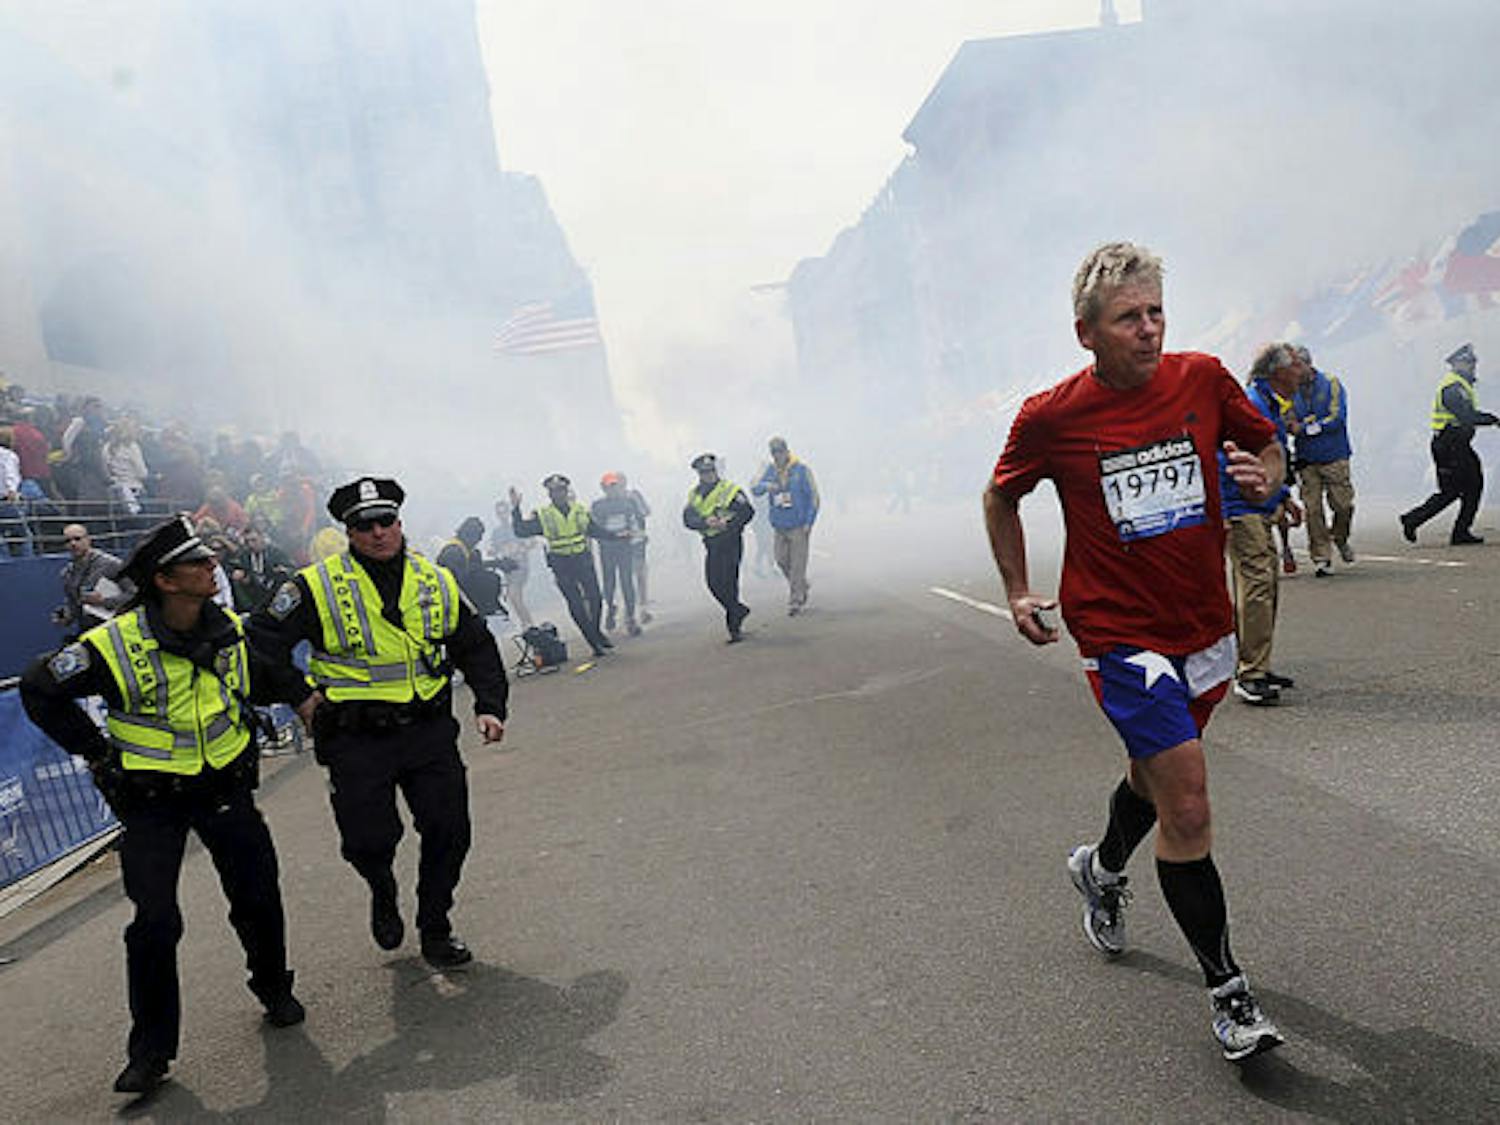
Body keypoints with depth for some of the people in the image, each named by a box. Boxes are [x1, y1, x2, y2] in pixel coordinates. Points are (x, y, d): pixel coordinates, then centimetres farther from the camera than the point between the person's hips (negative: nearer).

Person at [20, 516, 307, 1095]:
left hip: (225, 788, 3)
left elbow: (264, 681, 18)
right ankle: (151, 1048, 14)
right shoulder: (115, 645, -18)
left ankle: (274, 988, 34)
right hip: (150, 800, -3)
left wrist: (306, 690, 3)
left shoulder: (232, 633, -3)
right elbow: (40, 690, -5)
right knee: (155, 923, -3)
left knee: (258, 899, 7)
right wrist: (97, 750, -5)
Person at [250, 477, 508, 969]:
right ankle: (383, 893, 37)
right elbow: (262, 641, 0)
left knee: (449, 831, 3)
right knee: (369, 841, -1)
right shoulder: (318, 587, -6)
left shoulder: (437, 582, 5)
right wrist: (297, 698, -3)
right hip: (356, 739, -3)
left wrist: (490, 706, 4)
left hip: (429, 730, 3)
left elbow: (477, 647, 14)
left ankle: (435, 930, 25)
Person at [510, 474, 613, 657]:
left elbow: (595, 531, 17)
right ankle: (595, 642, 6)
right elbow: (520, 531, -5)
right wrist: (516, 510, -15)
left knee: (595, 599, 0)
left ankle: (596, 632, 26)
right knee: (576, 605, -2)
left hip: (583, 560, 2)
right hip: (562, 566, -2)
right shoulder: (542, 515, -1)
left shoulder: (581, 510, 6)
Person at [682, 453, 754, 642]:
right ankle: (739, 610, 25)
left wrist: (728, 524, -22)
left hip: (730, 542, -5)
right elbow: (688, 520, -2)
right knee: (713, 583, 4)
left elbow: (748, 512, -11)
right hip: (711, 544, 6)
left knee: (728, 583, -8)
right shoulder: (694, 494, 9)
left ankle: (734, 627, 2)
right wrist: (706, 521, -20)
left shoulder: (730, 489, -5)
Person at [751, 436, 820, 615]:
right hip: (779, 526, 5)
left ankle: (796, 600, 2)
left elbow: (813, 497, -5)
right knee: (782, 560, 8)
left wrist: (809, 522, -10)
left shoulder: (801, 469, -8)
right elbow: (755, 489, -3)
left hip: (799, 525, -5)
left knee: (797, 563, -4)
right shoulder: (769, 470, 5)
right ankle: (801, 587, 31)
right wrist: (766, 486, -27)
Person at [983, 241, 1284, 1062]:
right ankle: (1225, 988, 8)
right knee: (1187, 809, -10)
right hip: (1121, 634, -5)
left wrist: (1263, 477, -10)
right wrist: (1018, 592, 2)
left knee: (1157, 776, 23)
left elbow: (1266, 444, 13)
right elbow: (1001, 498, 6)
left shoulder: (1204, 379, -3)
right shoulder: (1049, 418, -11)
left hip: (1205, 626, 5)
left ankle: (1102, 869, 54)